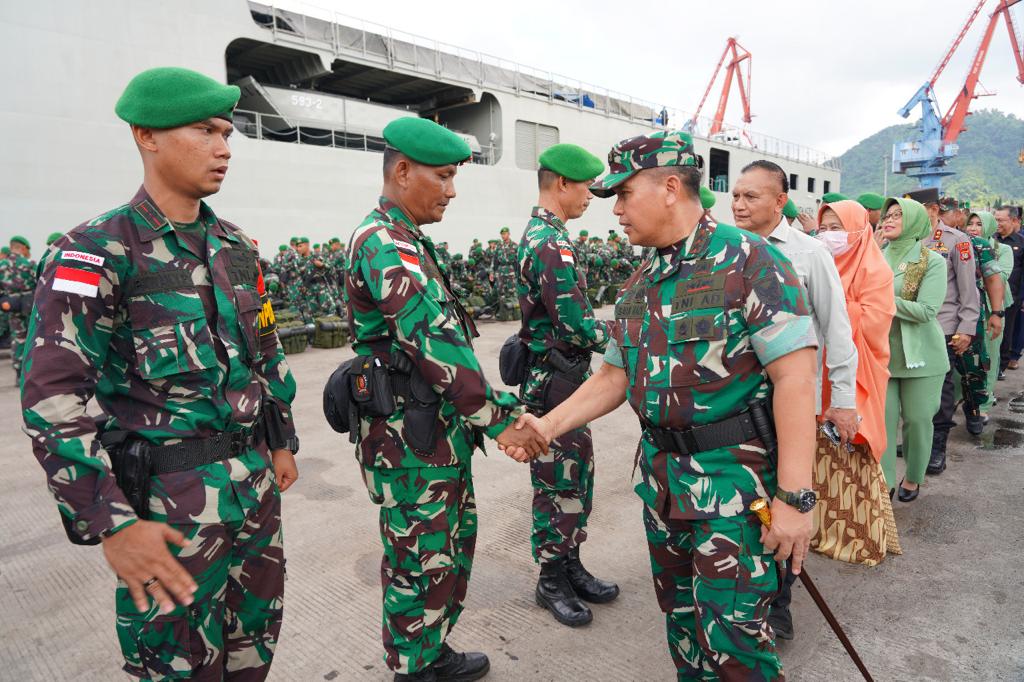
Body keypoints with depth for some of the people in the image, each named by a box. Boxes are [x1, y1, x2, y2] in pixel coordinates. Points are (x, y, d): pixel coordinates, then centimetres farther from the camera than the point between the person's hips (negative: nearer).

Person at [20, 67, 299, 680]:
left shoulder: (236, 246, 7)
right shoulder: (97, 253, -13)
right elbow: (53, 397, -17)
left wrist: (283, 441, 16)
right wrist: (110, 524, -20)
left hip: (256, 482, 6)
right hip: (170, 500, -6)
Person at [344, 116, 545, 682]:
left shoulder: (405, 240, 15)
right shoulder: (384, 241, -17)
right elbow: (432, 340, -27)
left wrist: (496, 403, 16)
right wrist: (499, 419, -24)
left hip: (439, 429, 10)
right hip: (413, 437, -10)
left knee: (452, 547, 21)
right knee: (421, 562, 5)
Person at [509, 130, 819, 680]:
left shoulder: (748, 261, -13)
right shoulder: (639, 285, 9)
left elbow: (794, 377, -19)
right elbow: (615, 376, 14)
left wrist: (794, 498, -22)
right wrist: (547, 425, 4)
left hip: (734, 475, -7)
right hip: (663, 474, 7)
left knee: (728, 628, 0)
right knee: (680, 615, 19)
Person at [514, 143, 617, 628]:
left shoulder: (539, 234, 14)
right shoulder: (551, 243, -20)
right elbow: (578, 326, -24)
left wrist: (601, 326, 13)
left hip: (563, 378, 10)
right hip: (555, 383, -10)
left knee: (577, 478, 18)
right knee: (557, 484, 3)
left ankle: (570, 565, 32)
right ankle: (552, 581, 20)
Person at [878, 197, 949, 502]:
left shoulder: (932, 261, -5)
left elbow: (927, 310, -16)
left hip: (920, 356, -2)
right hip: (881, 352, 2)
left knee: (917, 419, 8)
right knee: (883, 418, -1)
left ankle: (913, 478, 28)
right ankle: (883, 482, 9)